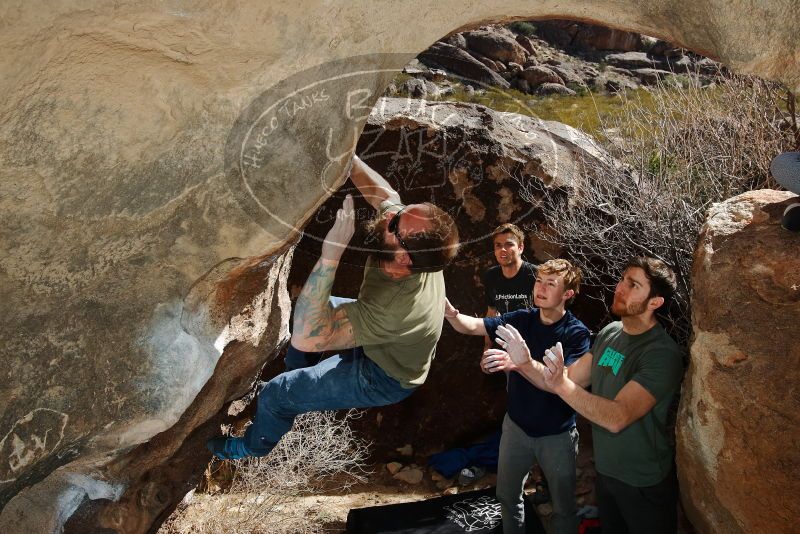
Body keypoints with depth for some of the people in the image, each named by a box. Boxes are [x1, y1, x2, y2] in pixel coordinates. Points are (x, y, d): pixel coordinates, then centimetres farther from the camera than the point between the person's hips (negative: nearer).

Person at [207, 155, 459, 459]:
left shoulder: (393, 307, -47)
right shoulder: (421, 253, -28)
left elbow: (306, 337, -48)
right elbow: (383, 193, -10)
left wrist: (331, 253, -55)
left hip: (381, 378, -7)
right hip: (377, 343, 7)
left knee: (275, 395, -1)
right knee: (308, 309, 21)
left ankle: (252, 447, 34)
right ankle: (300, 383, 45)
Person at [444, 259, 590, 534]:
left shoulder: (577, 333, -19)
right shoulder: (520, 320, -7)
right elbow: (473, 326, -13)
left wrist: (522, 363, -45)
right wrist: (450, 312, -35)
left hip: (557, 434, -4)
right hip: (516, 426, 4)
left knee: (563, 506, 15)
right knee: (507, 495, 22)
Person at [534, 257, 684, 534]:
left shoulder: (662, 354, -26)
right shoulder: (609, 333, -2)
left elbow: (617, 418, -33)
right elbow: (570, 378, 0)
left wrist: (561, 385, -45)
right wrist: (525, 363, -15)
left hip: (644, 486, -6)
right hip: (605, 472, 7)